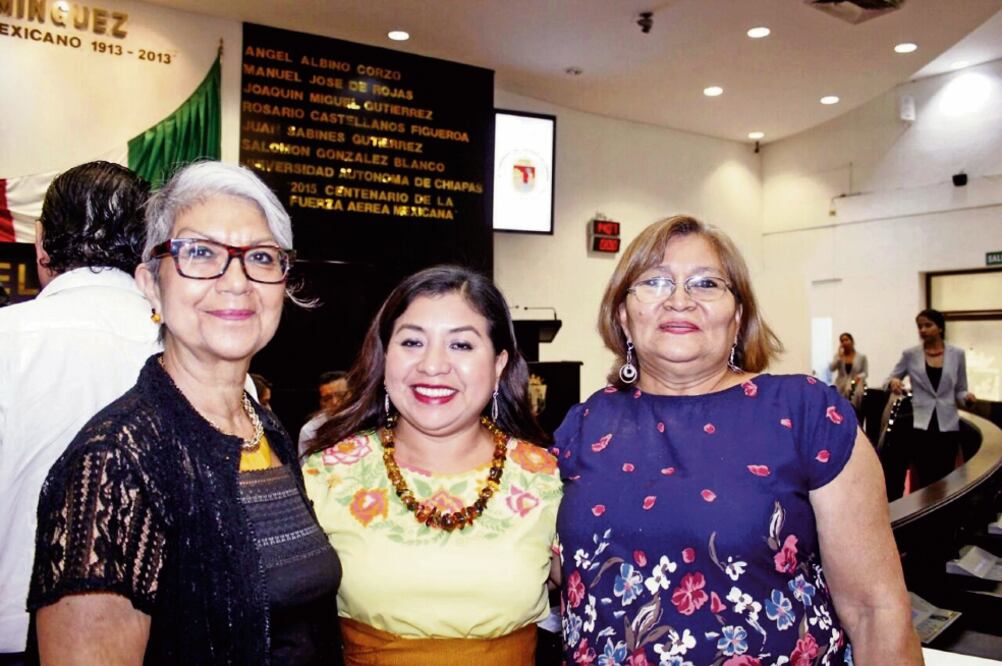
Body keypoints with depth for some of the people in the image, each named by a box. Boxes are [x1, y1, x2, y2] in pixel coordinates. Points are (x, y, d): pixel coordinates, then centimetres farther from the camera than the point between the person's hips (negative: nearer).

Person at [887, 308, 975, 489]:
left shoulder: (957, 354, 6)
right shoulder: (910, 355, 3)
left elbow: (960, 390, 11)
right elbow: (889, 381, 7)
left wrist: (966, 397, -12)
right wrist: (893, 382, -17)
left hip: (947, 426, 1)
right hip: (920, 425, -1)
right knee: (925, 479, -4)